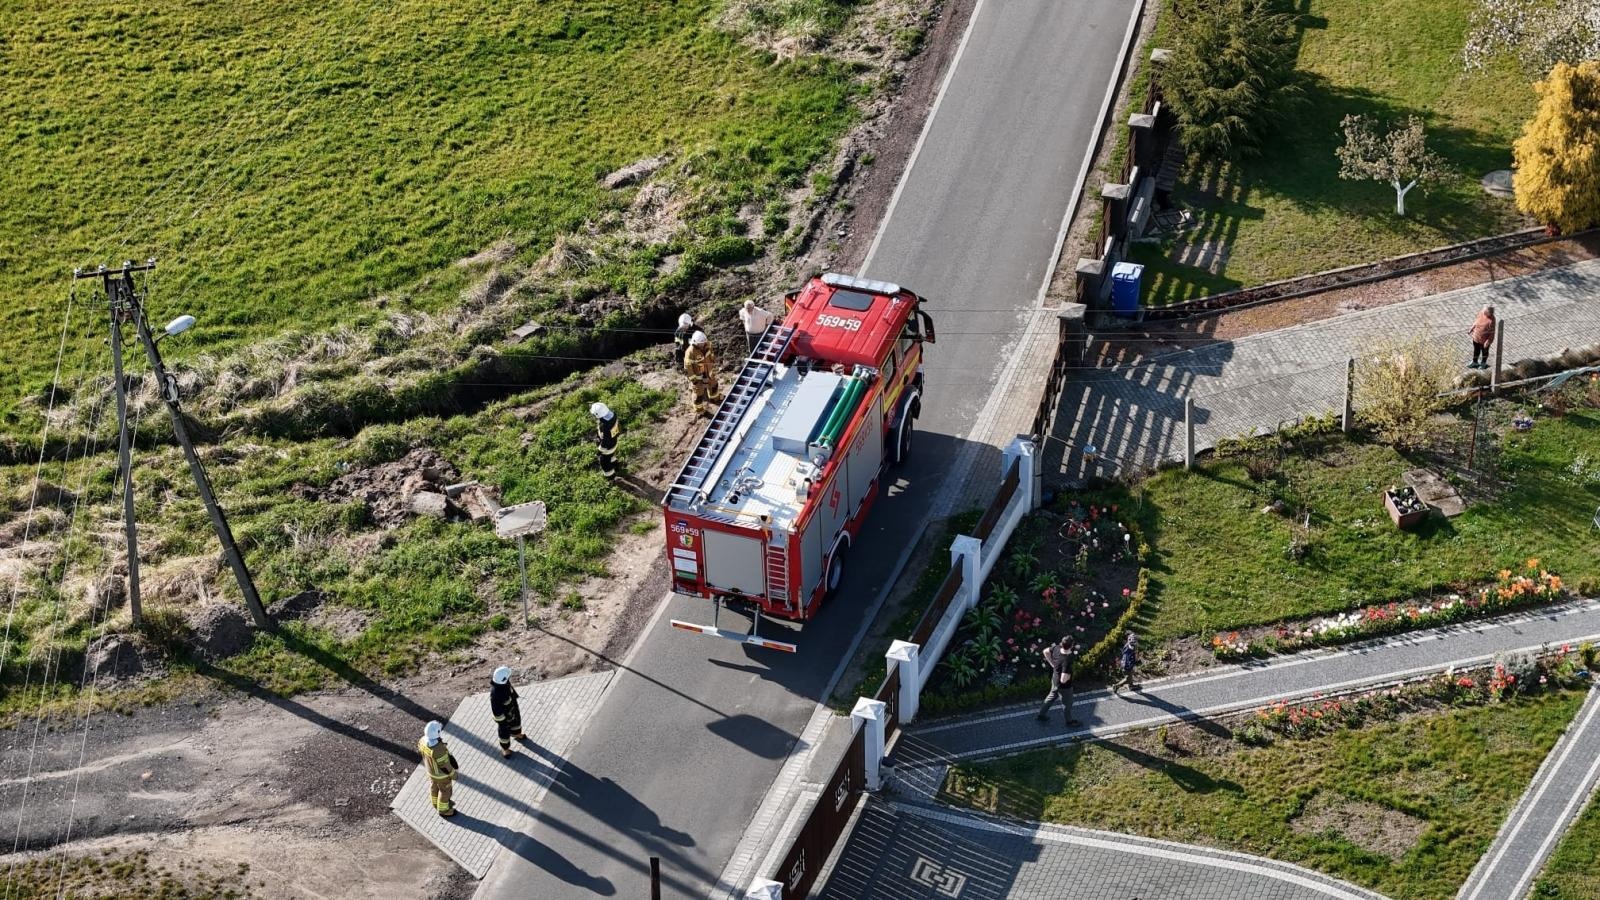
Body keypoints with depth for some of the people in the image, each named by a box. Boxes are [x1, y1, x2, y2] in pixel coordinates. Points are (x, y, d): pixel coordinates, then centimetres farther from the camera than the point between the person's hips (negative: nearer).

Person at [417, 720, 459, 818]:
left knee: (434, 786, 32)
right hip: (441, 773, -6)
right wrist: (454, 775, -11)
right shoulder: (439, 750, -47)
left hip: (430, 769, 6)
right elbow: (445, 765, -30)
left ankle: (437, 804, 59)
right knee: (445, 791, 22)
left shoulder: (423, 741, -26)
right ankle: (443, 811, 47)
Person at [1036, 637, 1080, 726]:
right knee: (1067, 703, 20)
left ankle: (1042, 714, 47)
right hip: (1064, 686, -7)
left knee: (1051, 696, 31)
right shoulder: (1067, 661, -41)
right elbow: (1063, 680, -39)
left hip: (1055, 680, 7)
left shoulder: (1056, 648, -21)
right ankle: (1069, 720, 45)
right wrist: (1069, 675, -18)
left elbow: (1046, 651, 1)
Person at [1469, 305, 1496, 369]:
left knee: (1484, 351, 23)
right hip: (1476, 337, 5)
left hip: (1484, 340, -5)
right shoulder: (1481, 312, -17)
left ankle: (1483, 363, 49)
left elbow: (1492, 333, -23)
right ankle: (1474, 362, 50)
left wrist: (1488, 342, -19)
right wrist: (1471, 330, 11)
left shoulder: (1491, 320, -34)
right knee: (1476, 350, 26)